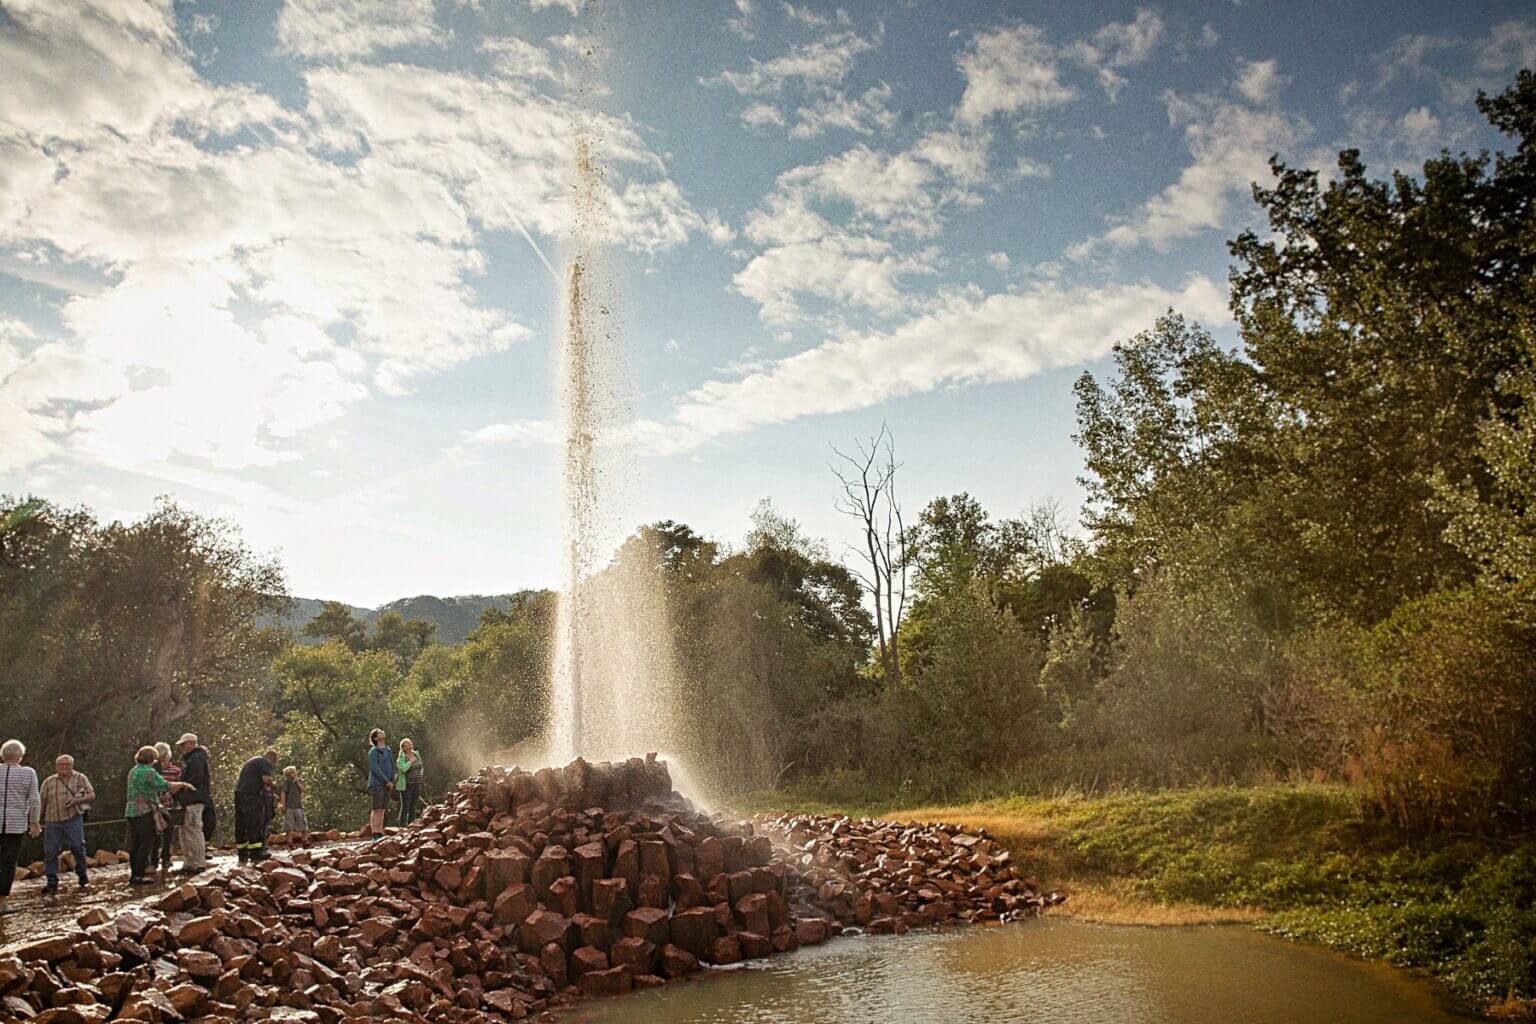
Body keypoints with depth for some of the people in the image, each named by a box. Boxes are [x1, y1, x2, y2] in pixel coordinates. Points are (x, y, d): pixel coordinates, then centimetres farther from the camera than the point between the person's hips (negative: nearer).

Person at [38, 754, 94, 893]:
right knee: (50, 852, -1)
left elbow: (92, 795, 3)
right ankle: (51, 883, 5)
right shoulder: (48, 782, 11)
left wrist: (76, 800, -14)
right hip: (52, 821, 2)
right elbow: (41, 802, 12)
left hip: (73, 819, -2)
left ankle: (83, 877, 13)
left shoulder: (80, 778, 8)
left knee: (77, 848, -3)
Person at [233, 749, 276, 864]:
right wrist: (269, 785, 8)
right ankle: (256, 853, -9)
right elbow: (266, 779, -15)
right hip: (251, 795, -9)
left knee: (241, 825, 9)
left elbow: (238, 779, 34)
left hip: (239, 793, 9)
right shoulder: (265, 762, 1)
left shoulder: (251, 761, 28)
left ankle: (242, 854, 12)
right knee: (255, 824, -7)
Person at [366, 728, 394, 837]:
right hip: (376, 784, -6)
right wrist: (387, 781, -14)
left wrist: (392, 781, 2)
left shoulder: (388, 751, 16)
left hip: (386, 785, 6)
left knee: (382, 810, 5)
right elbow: (374, 768, -13)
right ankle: (375, 834, -9)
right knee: (377, 809, -9)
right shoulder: (373, 751, -5)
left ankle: (380, 833, 7)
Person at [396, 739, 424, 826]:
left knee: (413, 808, 9)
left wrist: (419, 776, 8)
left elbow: (421, 767, 22)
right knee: (405, 808, -5)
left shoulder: (416, 755, 8)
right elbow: (403, 769, -29)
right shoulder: (401, 759, -10)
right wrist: (411, 761, -17)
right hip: (406, 786, -6)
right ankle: (402, 827, -3)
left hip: (416, 785, 6)